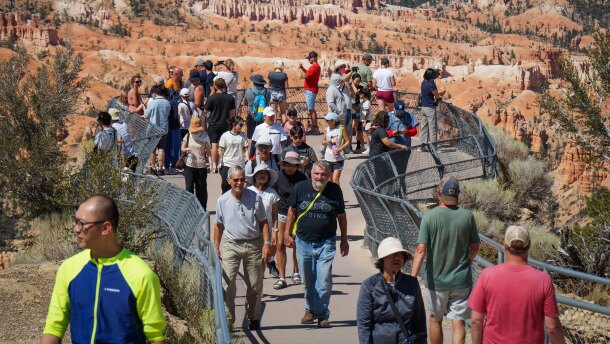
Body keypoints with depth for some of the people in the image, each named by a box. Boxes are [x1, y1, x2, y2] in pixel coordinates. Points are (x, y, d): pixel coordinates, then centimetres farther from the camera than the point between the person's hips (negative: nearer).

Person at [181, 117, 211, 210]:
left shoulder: (205, 137, -3)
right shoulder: (188, 136, 3)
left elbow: (208, 152, 2)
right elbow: (182, 148, 9)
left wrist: (206, 153, -19)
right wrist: (186, 149, -11)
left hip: (201, 166, -1)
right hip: (189, 165, 1)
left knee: (201, 188, 8)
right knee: (189, 187, -1)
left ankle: (202, 209, 20)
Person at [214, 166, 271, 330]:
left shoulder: (255, 198, -1)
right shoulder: (222, 201, 0)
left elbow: (263, 222, 4)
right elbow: (219, 225, 10)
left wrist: (267, 244, -3)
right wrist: (216, 248, 9)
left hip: (253, 244, 1)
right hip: (231, 244, 0)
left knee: (255, 285, 7)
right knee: (227, 283, -12)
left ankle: (253, 318, 24)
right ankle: (228, 320, -5)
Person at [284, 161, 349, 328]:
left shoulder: (335, 190, -3)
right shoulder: (300, 187, -2)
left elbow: (341, 216, 7)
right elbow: (292, 211, 10)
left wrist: (344, 240, 11)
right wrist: (287, 233, 8)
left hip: (326, 243, -1)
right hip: (303, 242, 1)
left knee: (324, 281, -7)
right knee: (307, 281, 12)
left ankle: (322, 314, 7)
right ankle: (310, 310, 32)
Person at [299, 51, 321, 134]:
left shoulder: (314, 66, -17)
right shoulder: (316, 66, 16)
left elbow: (306, 76, -23)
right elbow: (308, 73, 24)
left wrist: (300, 68, -10)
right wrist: (302, 67, 11)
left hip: (310, 90, -11)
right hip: (309, 90, 11)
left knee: (311, 109, -10)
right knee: (310, 109, 17)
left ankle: (315, 128, -10)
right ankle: (313, 126, 23)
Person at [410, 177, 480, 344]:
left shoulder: (429, 216, -13)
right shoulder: (467, 216, -8)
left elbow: (421, 250, -18)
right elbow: (474, 248, 2)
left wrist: (412, 277, -17)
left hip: (436, 279, 0)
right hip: (461, 280, 0)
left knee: (435, 319, 19)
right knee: (458, 323, 5)